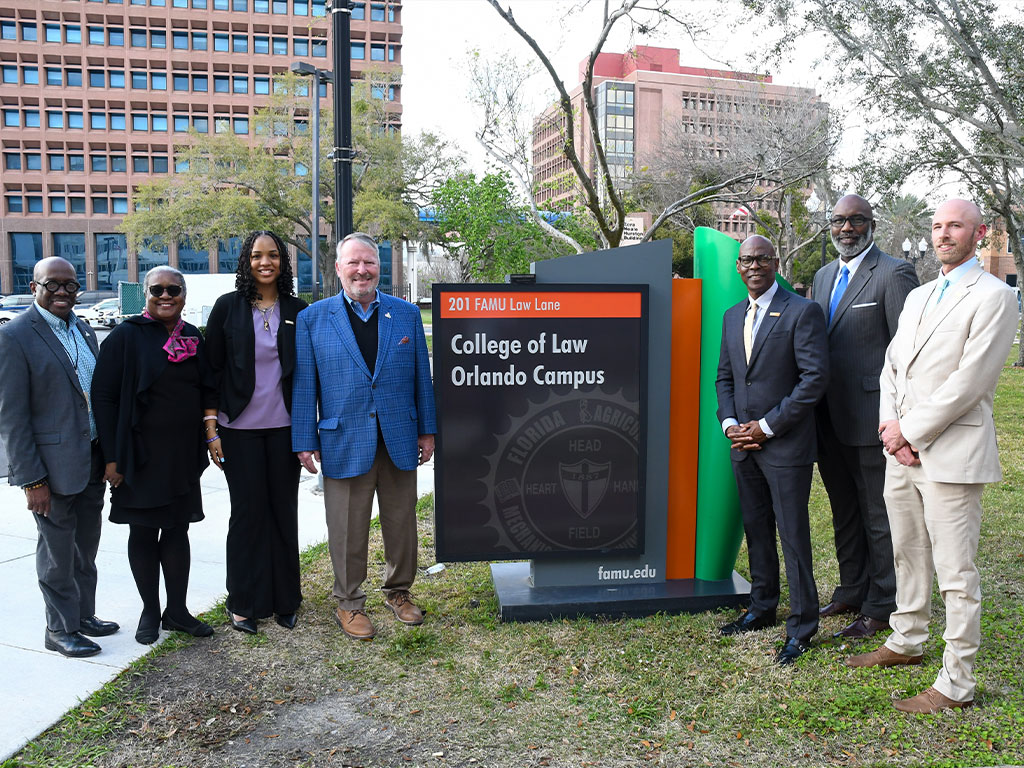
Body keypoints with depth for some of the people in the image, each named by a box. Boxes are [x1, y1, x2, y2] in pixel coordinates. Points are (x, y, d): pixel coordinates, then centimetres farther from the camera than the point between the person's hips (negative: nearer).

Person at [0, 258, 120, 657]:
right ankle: (60, 630, 23)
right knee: (57, 554, 7)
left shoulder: (83, 331, 10)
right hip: (54, 466, -7)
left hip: (92, 459, 7)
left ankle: (84, 616, 34)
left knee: (85, 549, 18)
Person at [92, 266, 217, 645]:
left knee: (177, 529, 10)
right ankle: (150, 611, 22)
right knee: (143, 532, 8)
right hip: (141, 455, -4)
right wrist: (112, 457, -13)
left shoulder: (193, 337, 7)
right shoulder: (126, 336, -7)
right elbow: (103, 396, -9)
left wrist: (207, 437, 7)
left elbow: (206, 392, 15)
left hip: (184, 454, 4)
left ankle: (177, 610, 21)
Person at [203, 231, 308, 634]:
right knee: (248, 511, 4)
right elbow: (212, 370, 0)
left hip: (285, 427, 2)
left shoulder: (297, 311, 5)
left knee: (284, 511, 8)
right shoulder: (228, 307, 0)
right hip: (240, 429, -2)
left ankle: (284, 600, 21)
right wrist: (211, 429, -5)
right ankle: (245, 604, 19)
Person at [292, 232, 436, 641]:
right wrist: (304, 441, -2)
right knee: (348, 530, 7)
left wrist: (427, 430, 6)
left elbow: (421, 376, 8)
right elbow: (304, 385, 2)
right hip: (344, 443, -2)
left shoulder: (406, 314, 6)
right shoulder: (313, 318, 1)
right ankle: (348, 603, 25)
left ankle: (398, 591, 34)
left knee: (401, 523, 13)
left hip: (399, 440, 2)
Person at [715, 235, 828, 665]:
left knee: (793, 534, 0)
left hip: (785, 444, -6)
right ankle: (762, 608, 31)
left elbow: (815, 377, -13)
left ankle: (802, 625, 13)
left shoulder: (801, 312, -7)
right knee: (756, 531, 16)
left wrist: (767, 426, -14)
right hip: (743, 443, 6)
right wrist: (729, 423, 1)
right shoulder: (732, 317, 14)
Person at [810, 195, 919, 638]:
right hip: (830, 420, 7)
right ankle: (851, 591, 34)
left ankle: (880, 607, 18)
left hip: (871, 419, -7)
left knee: (879, 517, 5)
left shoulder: (894, 274, -9)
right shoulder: (824, 276, 14)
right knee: (844, 513, 19)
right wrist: (815, 412, 14)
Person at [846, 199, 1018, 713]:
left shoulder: (993, 296, -7)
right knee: (908, 555, 19)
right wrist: (891, 428, -1)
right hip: (902, 448, 8)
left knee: (955, 573, -1)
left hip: (950, 453, -7)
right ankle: (906, 642, 37)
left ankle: (956, 684, 10)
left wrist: (909, 430, -12)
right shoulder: (918, 296, 18)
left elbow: (969, 381, -15)